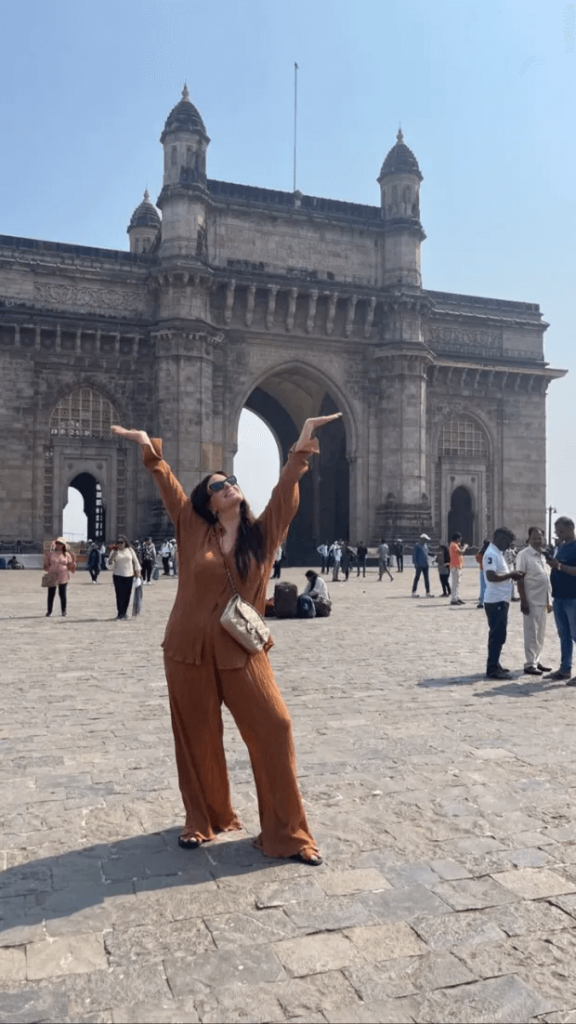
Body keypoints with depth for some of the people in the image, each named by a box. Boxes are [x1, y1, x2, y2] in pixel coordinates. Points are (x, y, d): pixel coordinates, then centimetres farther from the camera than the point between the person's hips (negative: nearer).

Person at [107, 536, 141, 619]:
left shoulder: (130, 550, 6)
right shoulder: (114, 552, 3)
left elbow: (135, 561, 11)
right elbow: (110, 565, -2)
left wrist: (137, 572, 7)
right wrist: (113, 555, -18)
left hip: (129, 576, 1)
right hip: (118, 576, -1)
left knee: (127, 595, 3)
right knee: (120, 595, -8)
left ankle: (124, 612, 15)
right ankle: (120, 613, -4)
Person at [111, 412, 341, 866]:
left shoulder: (263, 532, 3)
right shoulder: (194, 529, 2)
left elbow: (286, 493, -4)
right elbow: (169, 485, 3)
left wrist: (302, 448, -11)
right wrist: (150, 449, -9)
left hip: (241, 651, 0)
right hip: (189, 650, 0)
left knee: (274, 730, -5)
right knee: (197, 737, 11)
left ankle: (286, 832, 8)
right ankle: (204, 820, 32)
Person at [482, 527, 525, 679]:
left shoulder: (498, 553, 16)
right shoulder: (491, 554, -16)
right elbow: (491, 576, -26)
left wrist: (512, 575, 6)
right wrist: (510, 575, -17)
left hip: (501, 600, 10)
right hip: (495, 601, -10)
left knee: (498, 634, 15)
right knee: (497, 635, -8)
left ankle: (495, 666, 23)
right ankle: (492, 669, -4)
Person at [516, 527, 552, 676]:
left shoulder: (544, 555, 12)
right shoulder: (524, 555, -10)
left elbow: (547, 578, 17)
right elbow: (520, 579, -13)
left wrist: (549, 600, 15)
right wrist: (523, 601, -18)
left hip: (543, 600, 7)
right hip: (532, 601, -7)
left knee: (541, 634, 12)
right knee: (531, 633, -3)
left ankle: (536, 660, 22)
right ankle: (529, 664, 4)